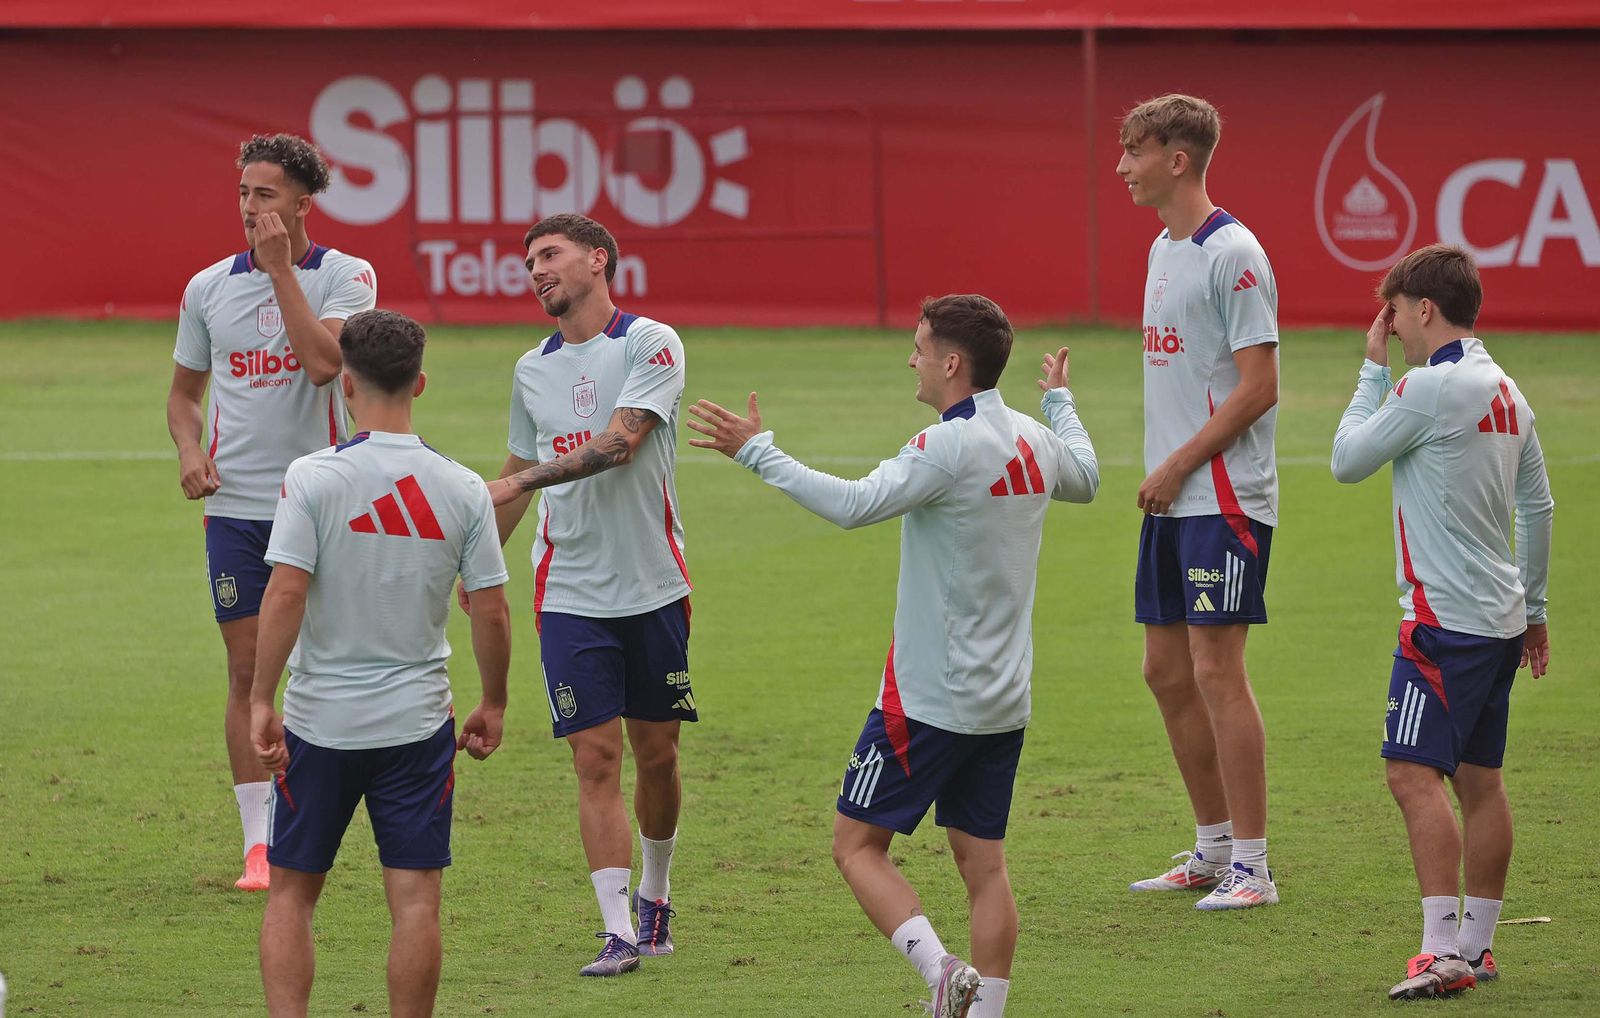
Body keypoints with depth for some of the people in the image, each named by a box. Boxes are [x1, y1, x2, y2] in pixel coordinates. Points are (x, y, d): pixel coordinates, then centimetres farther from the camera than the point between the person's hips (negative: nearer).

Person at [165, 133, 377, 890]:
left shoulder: (345, 276, -4)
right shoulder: (208, 287, 7)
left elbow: (323, 361, -22)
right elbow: (185, 391, 18)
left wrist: (280, 267, -18)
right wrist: (189, 449, -3)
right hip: (234, 506, 3)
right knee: (247, 670, 1)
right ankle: (259, 846, 5)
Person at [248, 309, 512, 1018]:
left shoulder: (312, 479, -11)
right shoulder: (463, 490, -3)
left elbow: (284, 593, -17)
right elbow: (492, 612, -1)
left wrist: (261, 702, -11)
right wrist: (493, 706, 13)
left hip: (318, 720, -1)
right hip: (417, 719, 1)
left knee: (291, 892, 10)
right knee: (415, 898, 2)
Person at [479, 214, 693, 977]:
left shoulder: (651, 343, -6)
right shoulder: (532, 370, 10)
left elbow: (621, 441, -19)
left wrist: (526, 477, -24)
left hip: (654, 587, -2)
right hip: (569, 593, 2)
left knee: (656, 754, 7)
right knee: (596, 758, -6)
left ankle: (654, 898, 28)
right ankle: (618, 931, -8)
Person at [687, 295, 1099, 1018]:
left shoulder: (950, 448, -18)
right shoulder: (1033, 443, 7)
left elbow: (853, 505, -28)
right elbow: (1084, 478, 30)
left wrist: (756, 452, -22)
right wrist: (1060, 401, 48)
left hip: (929, 699, -8)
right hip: (1004, 702, 8)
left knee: (856, 845, -1)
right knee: (983, 863, 9)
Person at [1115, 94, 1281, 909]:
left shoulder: (1232, 256, -14)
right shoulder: (1163, 251, 15)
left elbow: (1258, 387, -17)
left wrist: (1178, 466, -15)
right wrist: (1160, 475, 13)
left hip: (1224, 497, -9)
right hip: (1171, 502, 9)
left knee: (1217, 668, -10)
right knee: (1168, 672, 11)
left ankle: (1251, 865, -7)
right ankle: (1213, 848, 22)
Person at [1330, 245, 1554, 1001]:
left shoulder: (1429, 388, -15)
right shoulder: (1504, 391, 12)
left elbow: (1348, 460, -6)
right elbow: (1537, 505, 19)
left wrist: (1372, 370, 5)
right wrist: (1533, 608, 26)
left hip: (1445, 619, -9)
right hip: (1500, 619, 9)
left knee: (1415, 773, -12)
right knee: (1478, 780, 13)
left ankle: (1443, 949, -19)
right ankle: (1477, 945, 17)